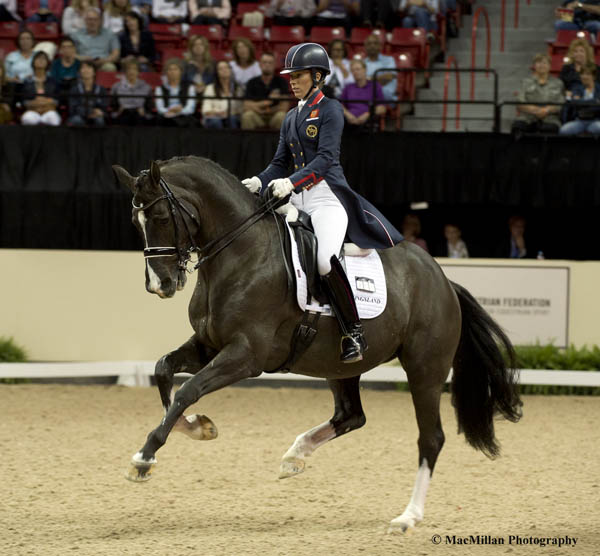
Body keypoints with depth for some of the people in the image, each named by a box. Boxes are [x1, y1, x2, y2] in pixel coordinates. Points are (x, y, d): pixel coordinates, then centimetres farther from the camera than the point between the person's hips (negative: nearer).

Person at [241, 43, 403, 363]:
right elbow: (280, 163, 17)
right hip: (298, 201, 9)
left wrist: (291, 182, -27)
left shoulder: (330, 109, -4)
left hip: (328, 196, -9)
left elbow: (326, 158, -15)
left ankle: (353, 332, -22)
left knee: (325, 261, -29)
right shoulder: (291, 118, 19)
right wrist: (258, 183, -3)